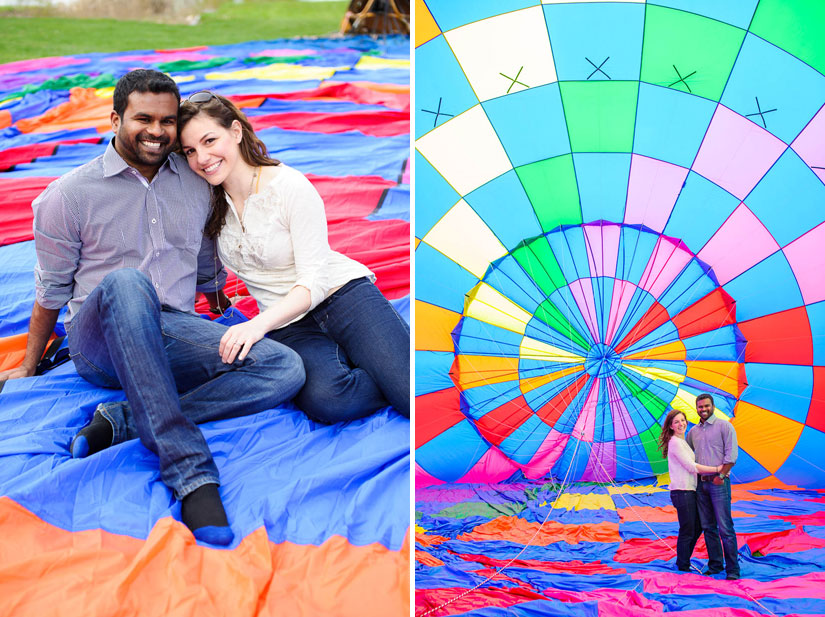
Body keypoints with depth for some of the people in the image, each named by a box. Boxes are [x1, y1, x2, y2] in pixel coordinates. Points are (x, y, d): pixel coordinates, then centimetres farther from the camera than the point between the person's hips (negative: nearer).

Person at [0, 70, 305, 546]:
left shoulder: (198, 185, 10)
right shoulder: (71, 195, -1)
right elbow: (51, 290, 8)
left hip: (172, 335, 4)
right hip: (98, 343, -4)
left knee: (286, 369, -22)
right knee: (126, 283, -41)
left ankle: (121, 423, -29)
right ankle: (190, 471, -45)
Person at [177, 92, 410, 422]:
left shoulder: (290, 186, -10)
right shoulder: (210, 201, 5)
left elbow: (315, 280, -16)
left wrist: (260, 323, -29)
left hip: (345, 296, -3)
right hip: (288, 326, 4)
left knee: (412, 390, -29)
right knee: (324, 399, -33)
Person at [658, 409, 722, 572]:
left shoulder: (682, 442, 18)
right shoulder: (675, 442, -12)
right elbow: (691, 467, -17)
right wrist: (717, 469, -16)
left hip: (690, 491, 10)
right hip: (682, 492, -10)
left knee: (697, 528, 17)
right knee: (687, 532, -3)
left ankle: (682, 562, 27)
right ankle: (683, 567, 8)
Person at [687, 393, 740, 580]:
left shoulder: (724, 426, -2)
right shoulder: (693, 431, 14)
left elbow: (731, 454, -8)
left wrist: (721, 475, -14)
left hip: (718, 482, -6)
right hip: (701, 483, 6)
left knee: (725, 527, -8)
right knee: (708, 527, 8)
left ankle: (732, 569, -6)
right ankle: (715, 565, 15)